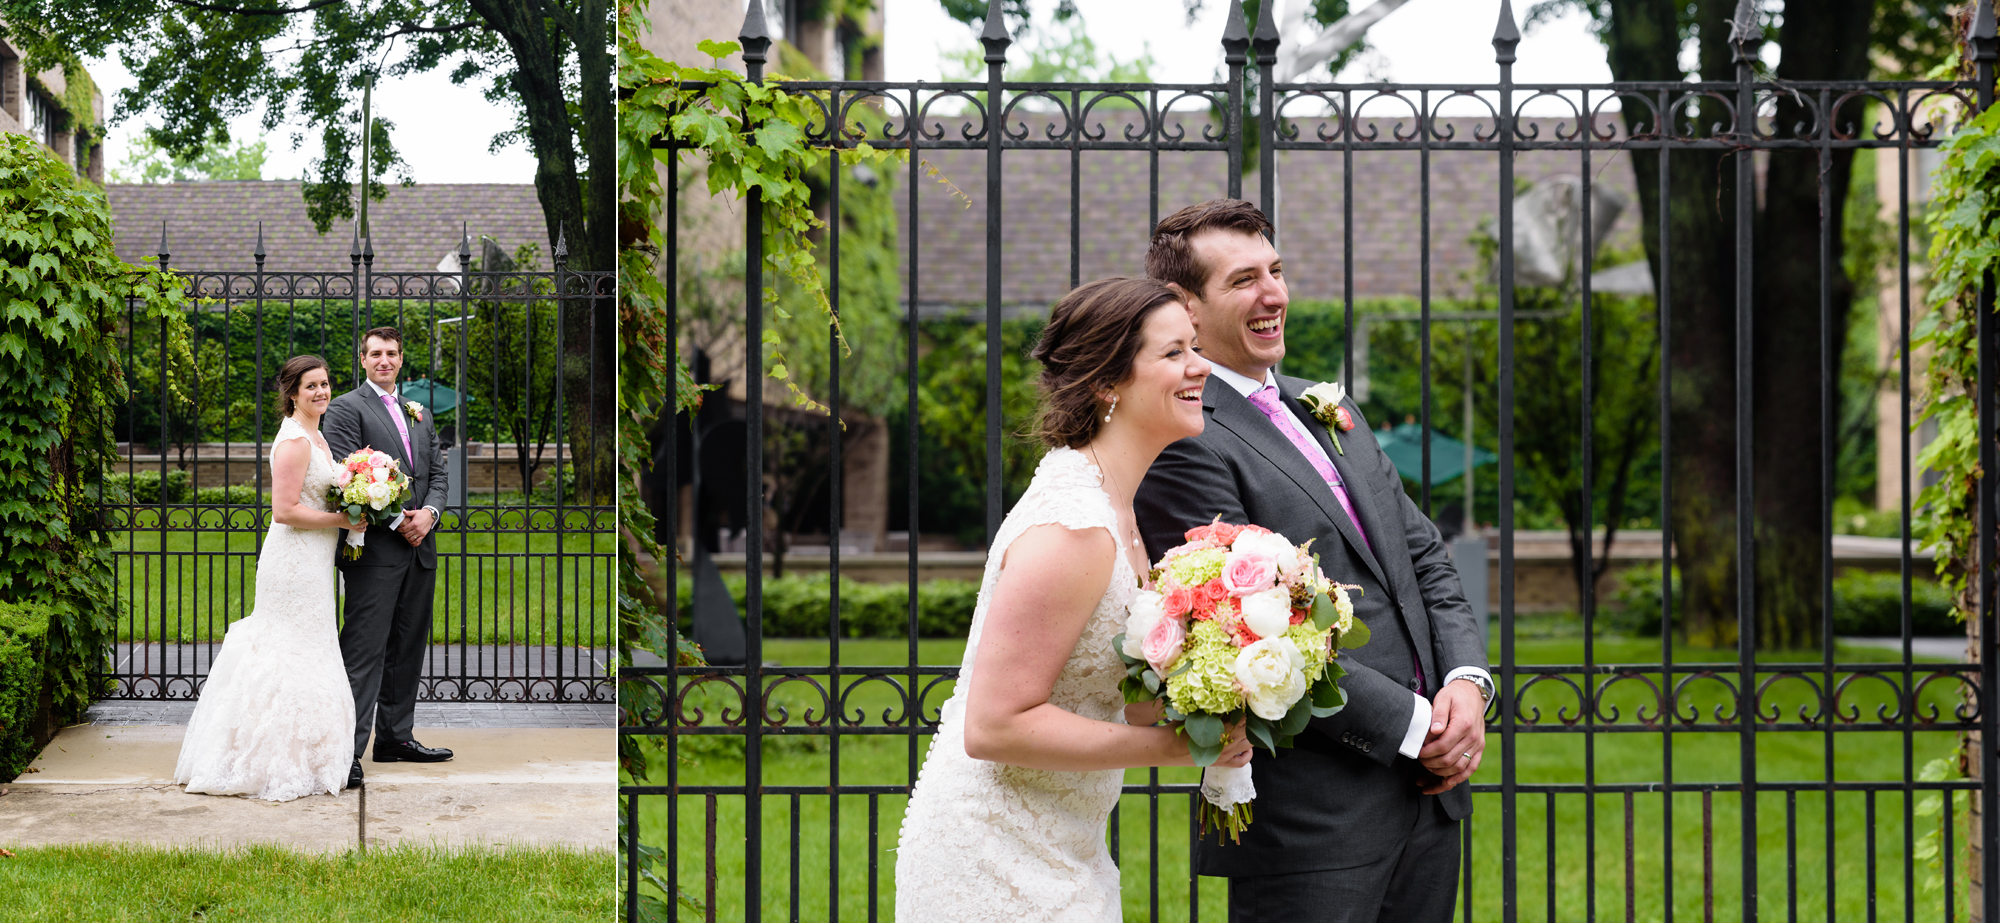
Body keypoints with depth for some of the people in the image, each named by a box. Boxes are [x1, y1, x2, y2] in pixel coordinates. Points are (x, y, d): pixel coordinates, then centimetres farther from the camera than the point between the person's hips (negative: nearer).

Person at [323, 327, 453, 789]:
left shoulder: (420, 415, 19)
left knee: (408, 648, 12)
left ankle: (396, 736, 21)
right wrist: (396, 520, -16)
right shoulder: (347, 407, -2)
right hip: (375, 548, -7)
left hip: (420, 547, 7)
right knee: (363, 650, -10)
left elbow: (437, 474, 16)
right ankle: (347, 750, -10)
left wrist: (428, 512, -6)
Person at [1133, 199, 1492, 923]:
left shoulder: (1326, 408, 16)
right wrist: (1413, 726, -14)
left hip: (1429, 783, 8)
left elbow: (1426, 557, 15)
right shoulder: (1178, 440, -13)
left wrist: (1467, 681, -2)